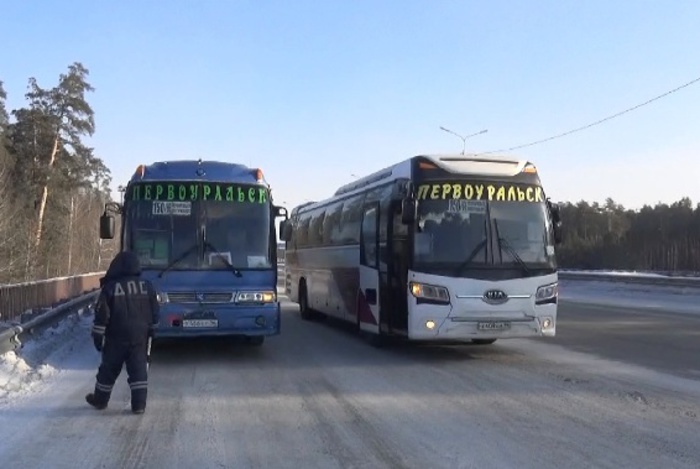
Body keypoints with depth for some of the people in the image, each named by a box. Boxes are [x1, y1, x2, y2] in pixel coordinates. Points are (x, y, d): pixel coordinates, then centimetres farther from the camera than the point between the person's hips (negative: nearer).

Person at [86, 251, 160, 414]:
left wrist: (97, 335, 0)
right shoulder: (146, 286, 2)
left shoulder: (110, 287, -7)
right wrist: (151, 328, 22)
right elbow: (155, 312, 9)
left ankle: (100, 400, 27)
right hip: (140, 336, 2)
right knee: (139, 369, 4)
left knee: (109, 369, 12)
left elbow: (101, 314, -8)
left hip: (116, 337, -2)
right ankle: (139, 404, -1)